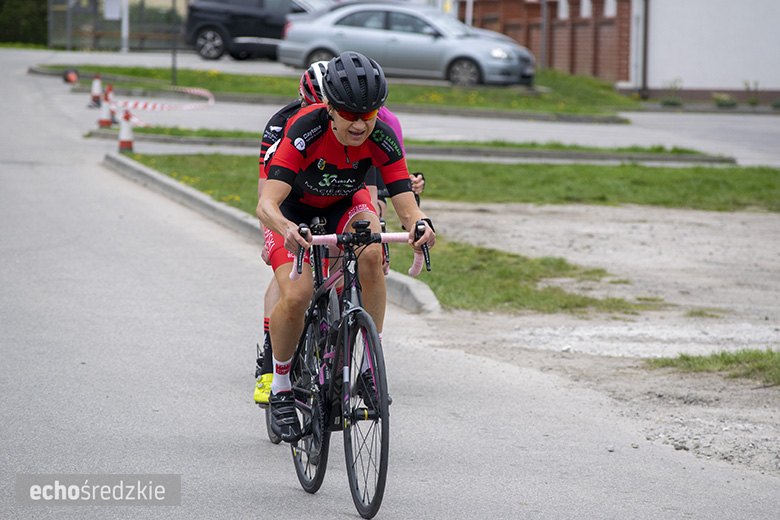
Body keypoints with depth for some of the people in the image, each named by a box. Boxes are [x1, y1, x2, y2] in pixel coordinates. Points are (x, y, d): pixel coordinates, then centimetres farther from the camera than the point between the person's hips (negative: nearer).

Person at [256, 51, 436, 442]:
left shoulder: (382, 139, -27)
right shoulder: (305, 131, -36)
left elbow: (407, 206, -28)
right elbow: (267, 204, -43)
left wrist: (420, 224, -53)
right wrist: (287, 230, -65)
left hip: (345, 204, 2)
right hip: (293, 210, -2)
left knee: (371, 253, -31)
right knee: (296, 296, -24)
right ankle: (280, 387, 1)